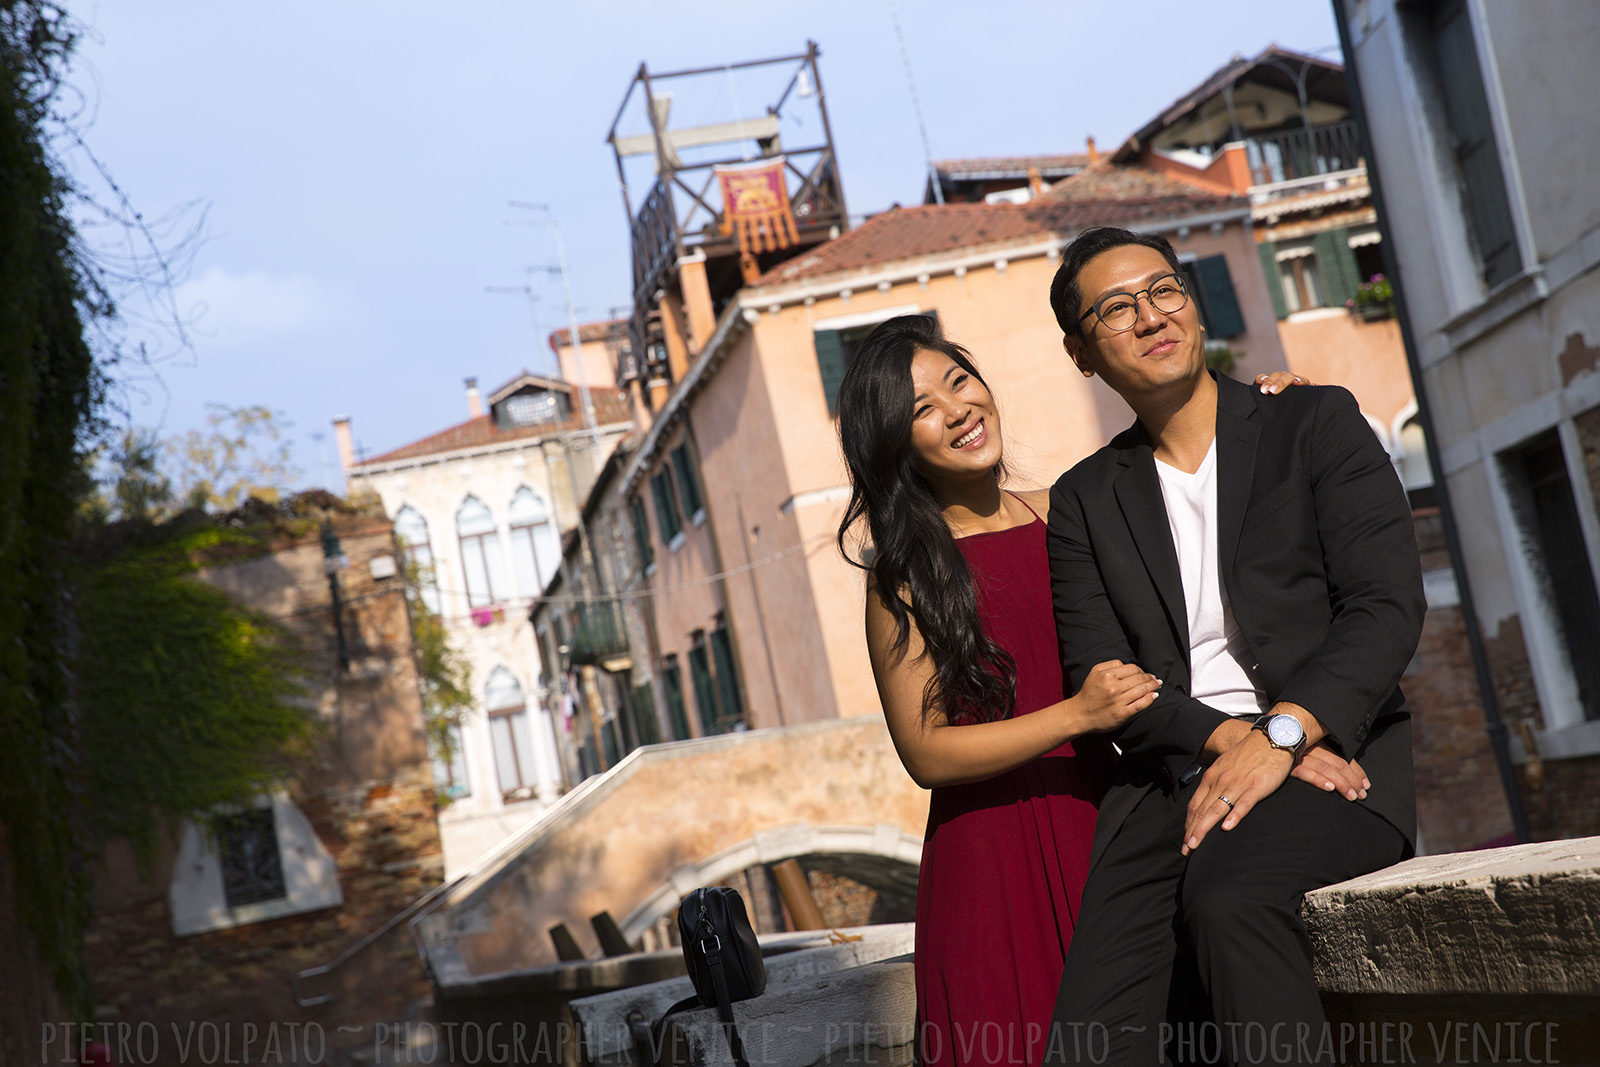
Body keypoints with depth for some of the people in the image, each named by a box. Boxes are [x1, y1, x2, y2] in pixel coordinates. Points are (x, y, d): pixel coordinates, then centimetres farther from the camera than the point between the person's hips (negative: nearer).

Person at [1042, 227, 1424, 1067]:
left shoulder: (1316, 424, 10)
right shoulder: (1084, 501, 17)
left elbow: (1388, 606, -2)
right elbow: (1101, 677, 5)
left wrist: (1279, 736, -17)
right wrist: (1232, 736, -13)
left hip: (1339, 756, -2)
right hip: (1171, 784, 3)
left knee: (1228, 893, -36)